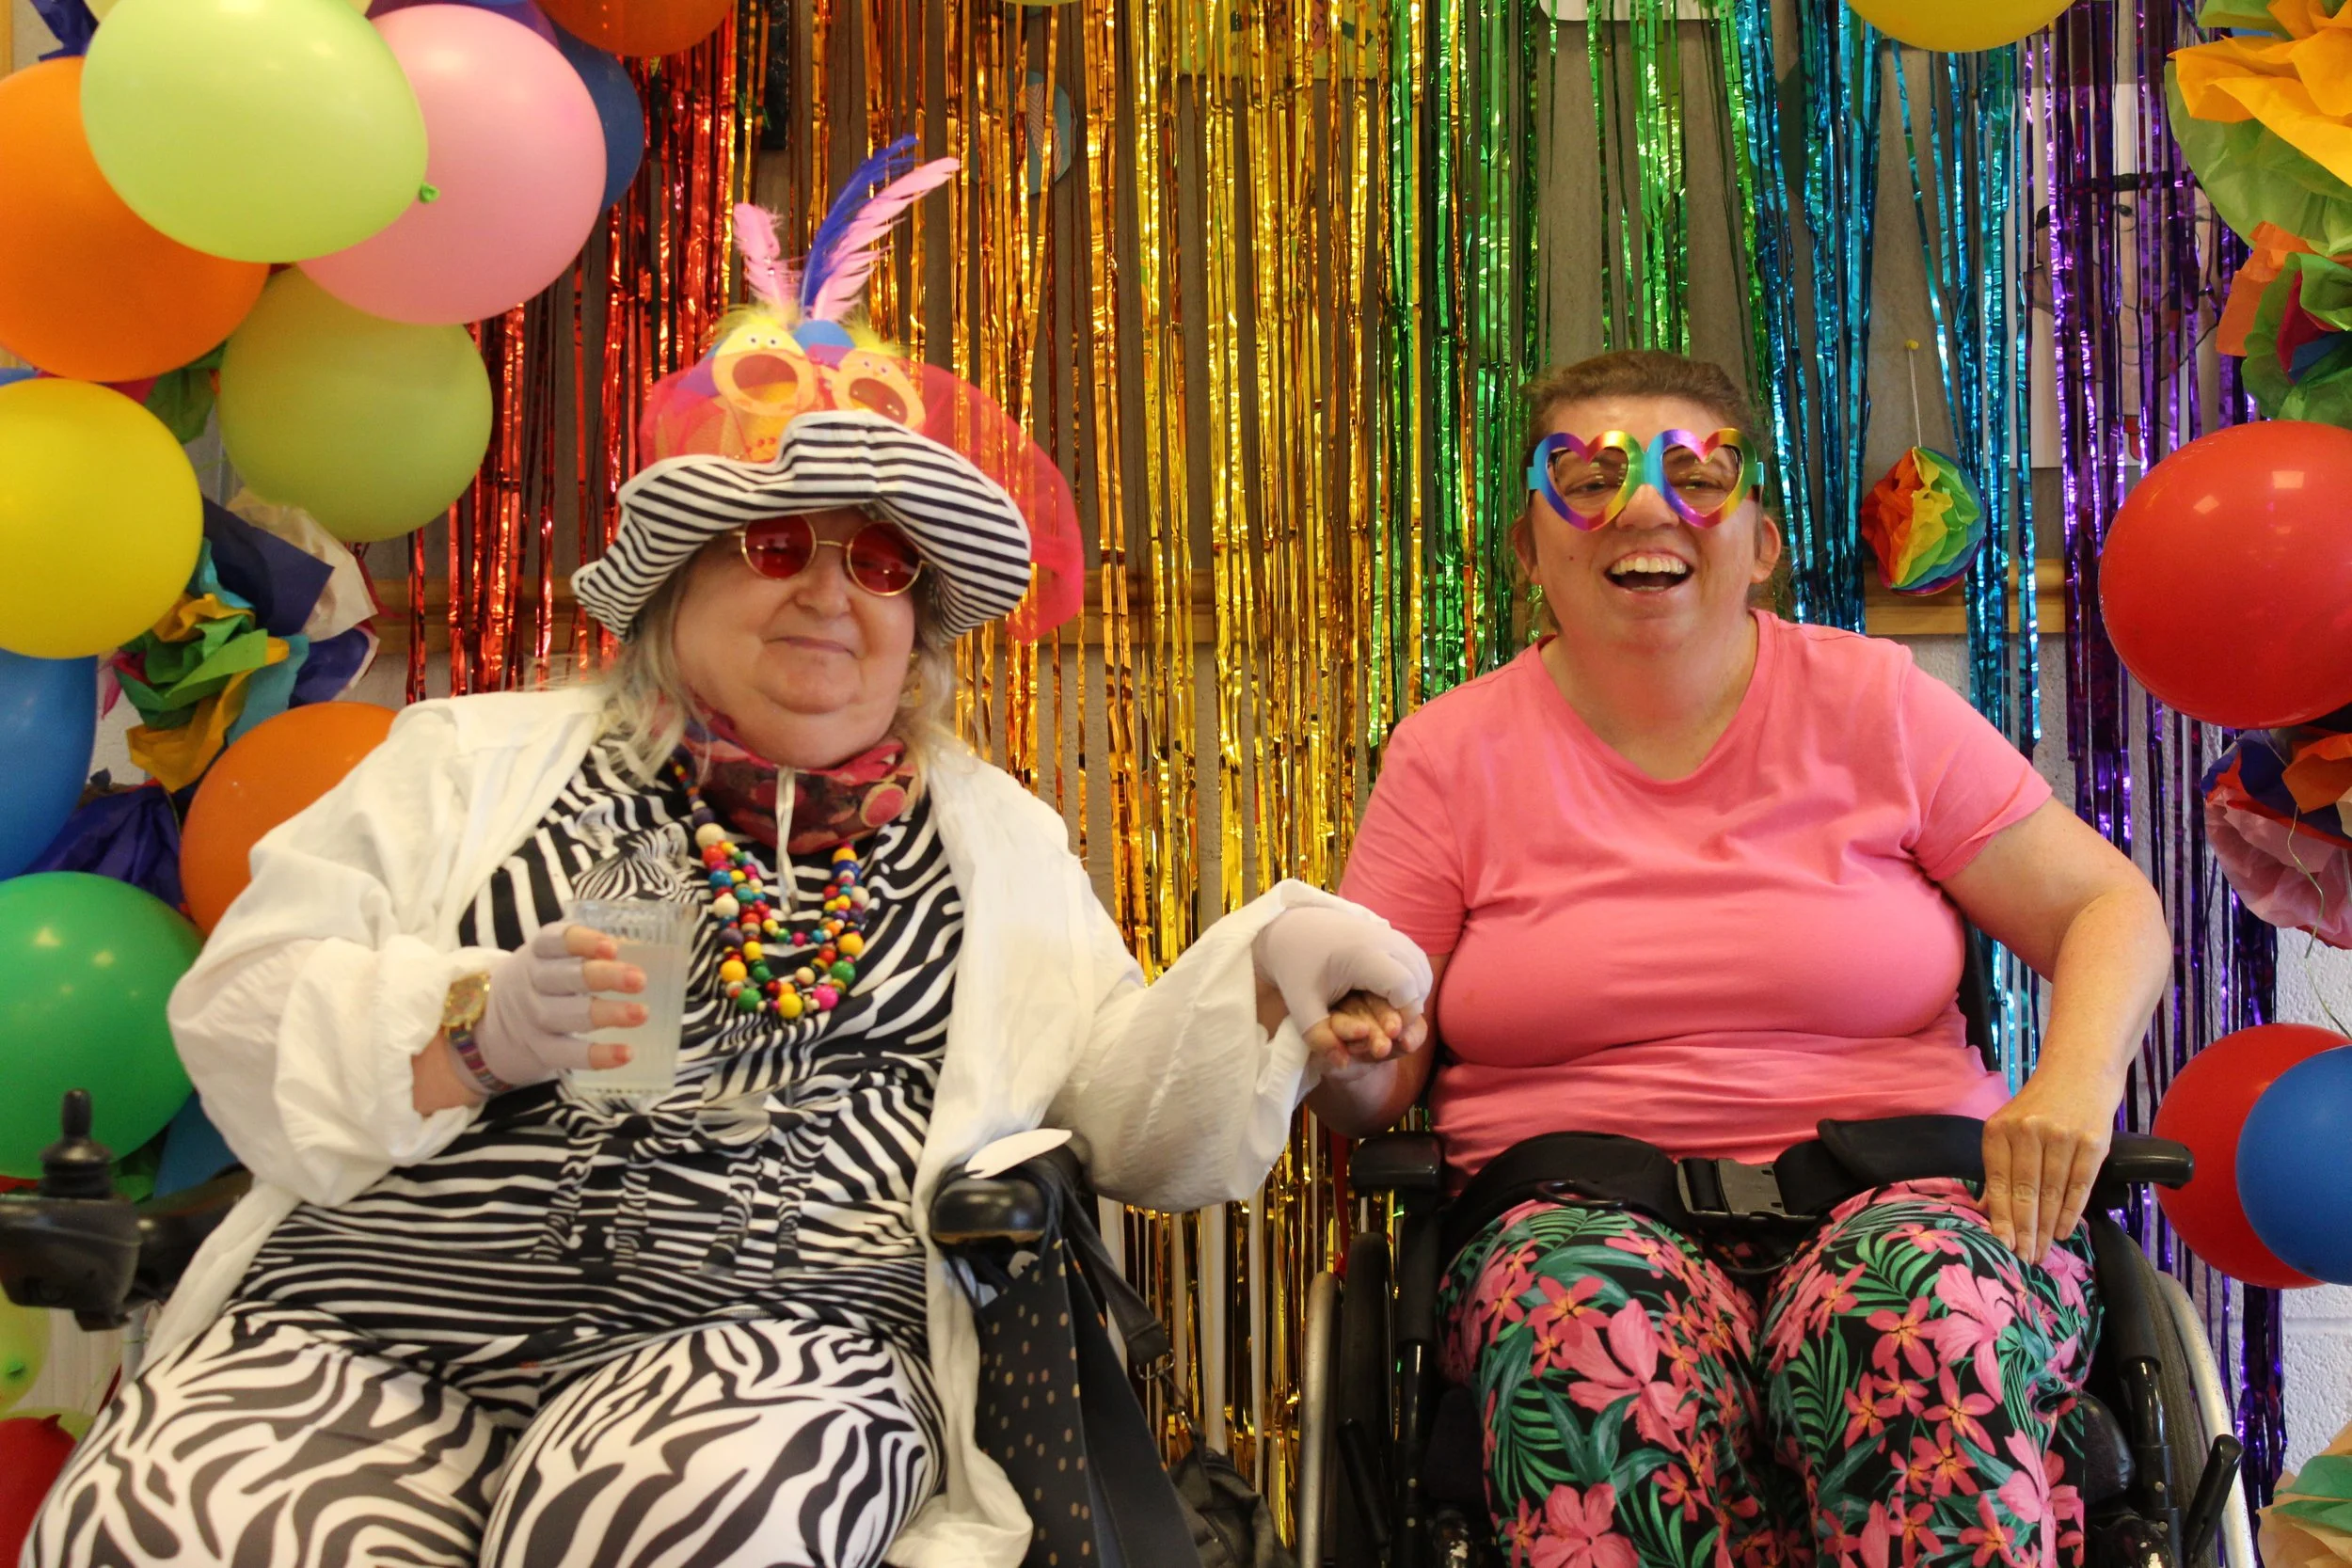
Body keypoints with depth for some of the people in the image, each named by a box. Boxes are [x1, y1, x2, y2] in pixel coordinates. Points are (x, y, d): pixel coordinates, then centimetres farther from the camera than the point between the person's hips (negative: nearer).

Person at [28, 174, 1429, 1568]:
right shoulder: (473, 759, 16)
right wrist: (475, 1028, -11)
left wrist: (1263, 971, -3)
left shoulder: (998, 834, 20)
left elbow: (1121, 1112, 16)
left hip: (777, 1344, -1)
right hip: (364, 1326, 1)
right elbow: (241, 1008, 8)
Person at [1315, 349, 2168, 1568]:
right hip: (1582, 1222, 0)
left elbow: (2109, 907, 11)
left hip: (1897, 1193, 1)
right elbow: (1375, 1087, 8)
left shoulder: (1871, 702, 8)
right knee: (1604, 1329, -35)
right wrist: (1347, 1058, -17)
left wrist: (2077, 1080, -10)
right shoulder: (1453, 754, 8)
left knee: (1927, 1317, -35)